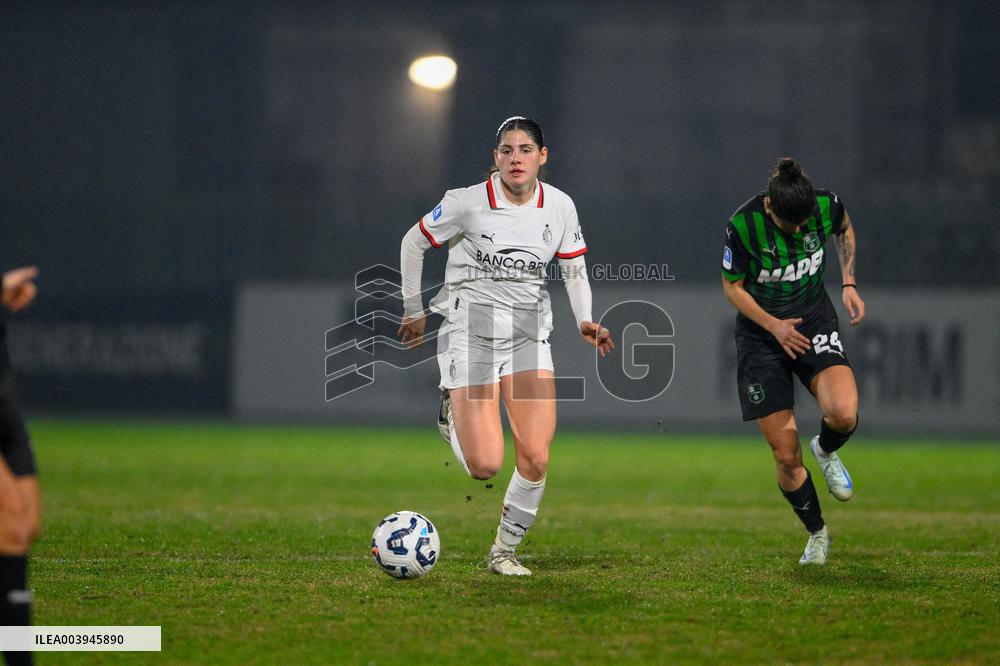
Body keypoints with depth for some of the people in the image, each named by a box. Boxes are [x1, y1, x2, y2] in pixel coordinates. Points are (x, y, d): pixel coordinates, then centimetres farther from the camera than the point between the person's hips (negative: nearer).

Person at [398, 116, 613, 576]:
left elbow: (574, 270, 11)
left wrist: (585, 321, -5)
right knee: (485, 466, -13)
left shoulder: (560, 207, 0)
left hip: (528, 336, 3)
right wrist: (413, 309, 8)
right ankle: (453, 418, 23)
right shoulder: (467, 202, -10)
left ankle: (505, 550, 12)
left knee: (536, 458, -10)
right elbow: (413, 243, 4)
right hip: (470, 332, -3)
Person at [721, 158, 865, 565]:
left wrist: (849, 282, 2)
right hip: (761, 333, -1)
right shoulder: (743, 226, -21)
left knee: (843, 415, -27)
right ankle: (817, 533, 22)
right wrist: (774, 325, -16)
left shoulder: (826, 206, -14)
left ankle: (826, 451, 11)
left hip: (814, 321, 1)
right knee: (785, 455, -3)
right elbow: (732, 287, -6)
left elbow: (844, 230, 12)